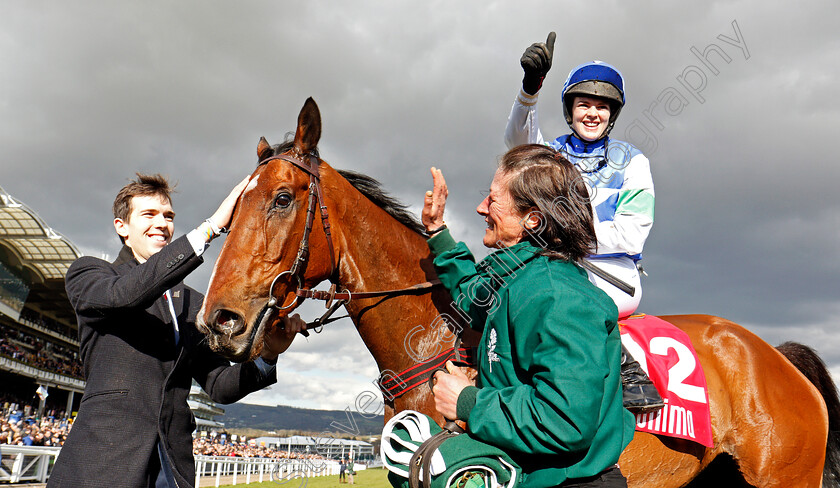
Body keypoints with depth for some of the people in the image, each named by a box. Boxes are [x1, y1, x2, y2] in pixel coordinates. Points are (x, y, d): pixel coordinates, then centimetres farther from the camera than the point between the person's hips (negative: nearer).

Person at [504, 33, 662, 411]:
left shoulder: (631, 162, 9)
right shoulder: (551, 153, 14)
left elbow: (631, 237, -2)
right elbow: (518, 135, -11)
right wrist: (530, 87, -31)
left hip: (615, 279, -3)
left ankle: (627, 372, -26)